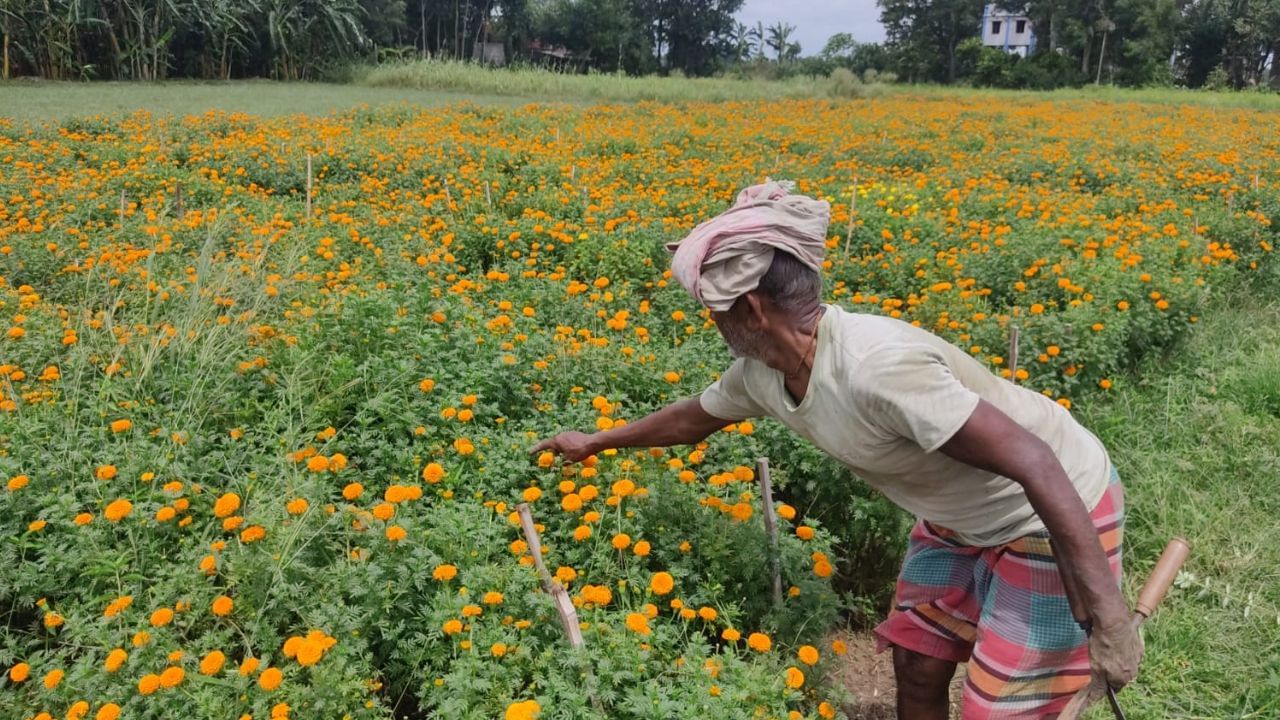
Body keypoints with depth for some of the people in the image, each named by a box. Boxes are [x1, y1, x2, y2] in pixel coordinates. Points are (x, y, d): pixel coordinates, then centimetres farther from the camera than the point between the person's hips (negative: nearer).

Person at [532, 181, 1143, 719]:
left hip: (1057, 511, -7)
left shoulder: (879, 366, -37)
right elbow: (695, 417, 13)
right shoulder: (762, 374, -9)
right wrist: (596, 442, 26)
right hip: (962, 518, 8)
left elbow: (1033, 461, -35)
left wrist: (1107, 613, -32)